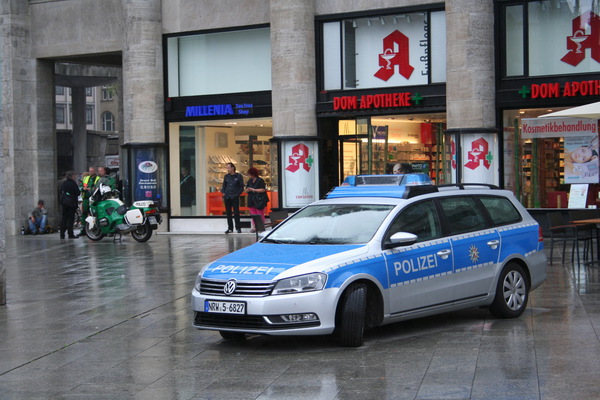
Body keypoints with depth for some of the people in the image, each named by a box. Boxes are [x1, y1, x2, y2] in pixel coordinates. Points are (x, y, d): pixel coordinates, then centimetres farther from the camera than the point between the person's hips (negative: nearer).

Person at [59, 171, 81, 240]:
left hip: (64, 201, 6)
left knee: (64, 217, 10)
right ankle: (70, 234, -3)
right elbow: (77, 193, -13)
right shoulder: (73, 183, -12)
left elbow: (61, 192, 15)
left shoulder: (63, 183, 7)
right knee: (70, 218, -3)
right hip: (72, 202, -6)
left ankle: (62, 234, 9)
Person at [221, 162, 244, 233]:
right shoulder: (226, 176, 13)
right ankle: (230, 228, 11)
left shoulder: (238, 176, 2)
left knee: (236, 213, -6)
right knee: (228, 213, 5)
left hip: (235, 197, -4)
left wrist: (237, 194, -6)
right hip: (227, 198, 4)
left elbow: (242, 187, 3)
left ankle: (238, 228, 0)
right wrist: (223, 193, 4)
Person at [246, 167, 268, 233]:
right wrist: (247, 190, -6)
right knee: (253, 214, 5)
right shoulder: (250, 181, 14)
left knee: (260, 214, -5)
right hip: (251, 200, 7)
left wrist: (253, 190, -16)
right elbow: (246, 189, 19)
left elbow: (263, 190, -15)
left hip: (259, 200, -7)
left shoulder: (260, 180, -8)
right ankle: (254, 227, 8)